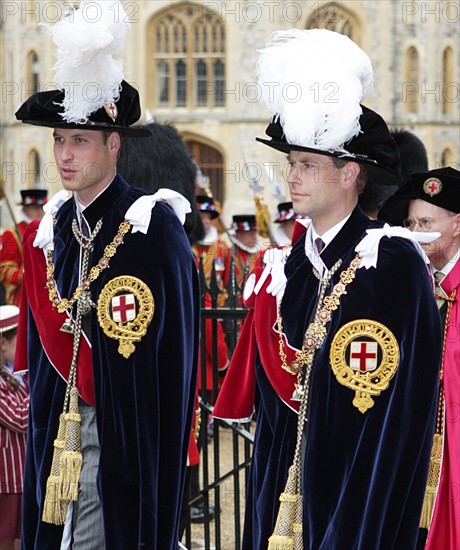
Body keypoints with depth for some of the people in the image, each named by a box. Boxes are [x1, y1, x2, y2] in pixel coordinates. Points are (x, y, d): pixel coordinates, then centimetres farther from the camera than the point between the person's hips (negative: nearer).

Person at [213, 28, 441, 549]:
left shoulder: (393, 262, -12)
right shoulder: (283, 271, 8)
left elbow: (400, 418, -16)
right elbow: (268, 402, 12)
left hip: (355, 505, -6)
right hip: (281, 502, 6)